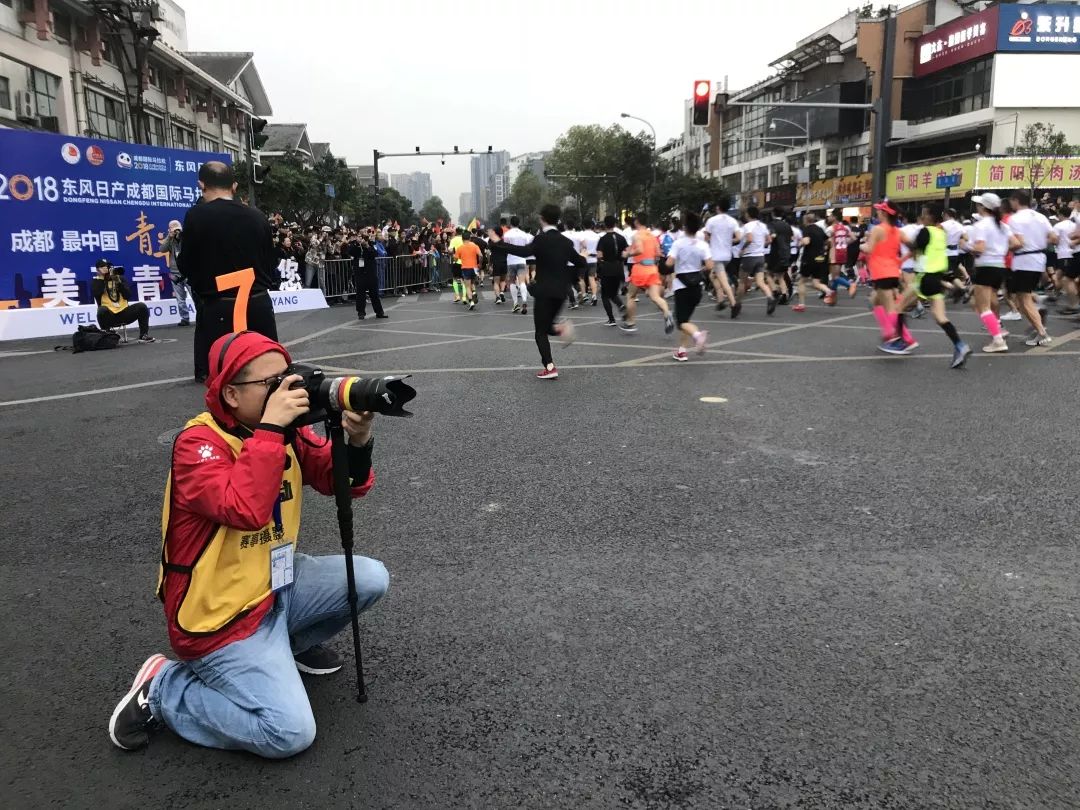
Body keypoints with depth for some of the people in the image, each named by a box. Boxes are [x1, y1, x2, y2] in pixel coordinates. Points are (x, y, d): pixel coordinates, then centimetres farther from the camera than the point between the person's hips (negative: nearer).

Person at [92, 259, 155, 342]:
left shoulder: (120, 278, 11)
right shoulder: (96, 282, 6)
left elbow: (128, 296, 0)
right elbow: (96, 294, -17)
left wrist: (119, 282, -12)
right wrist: (102, 277, -11)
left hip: (124, 313, 3)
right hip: (109, 316, -2)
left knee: (142, 306, -19)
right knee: (102, 310, -36)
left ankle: (143, 335, -12)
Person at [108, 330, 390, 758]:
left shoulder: (286, 432, -2)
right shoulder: (198, 444, -21)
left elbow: (351, 483, -4)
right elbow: (246, 510, -38)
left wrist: (357, 441, -24)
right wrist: (270, 429, -35)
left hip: (277, 586, 8)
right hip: (221, 616, -7)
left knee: (371, 578, -2)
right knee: (290, 733, -15)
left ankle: (289, 644, 20)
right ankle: (162, 689, 5)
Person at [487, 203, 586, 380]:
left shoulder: (542, 239, -11)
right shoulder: (566, 241, 6)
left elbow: (524, 251, -28)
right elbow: (580, 262, 13)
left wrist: (498, 243, -24)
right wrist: (582, 256, 37)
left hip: (544, 291, -5)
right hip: (560, 291, 6)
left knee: (541, 331, 2)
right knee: (546, 325, 22)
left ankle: (550, 367, -8)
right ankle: (561, 327, -10)